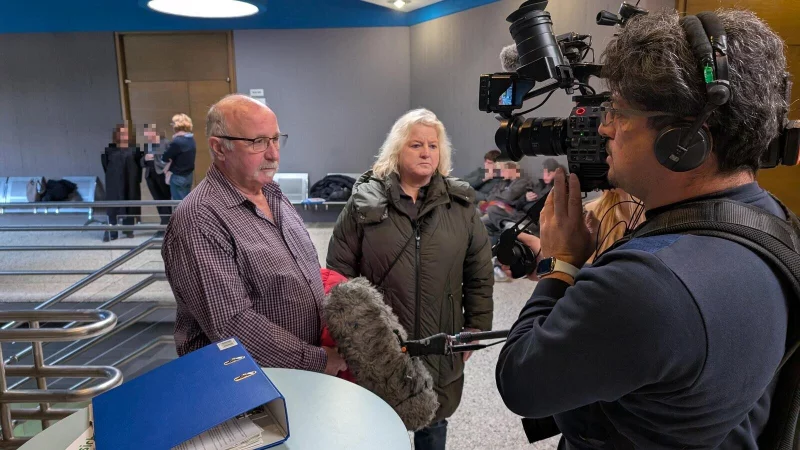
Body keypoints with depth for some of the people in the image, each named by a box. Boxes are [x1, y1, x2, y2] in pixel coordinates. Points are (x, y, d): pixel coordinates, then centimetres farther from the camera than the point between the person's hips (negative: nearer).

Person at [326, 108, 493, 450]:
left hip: (439, 346, 2)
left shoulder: (460, 203, 1)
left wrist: (475, 327, 4)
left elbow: (479, 273, 5)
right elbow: (340, 271, -3)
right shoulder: (365, 201, -6)